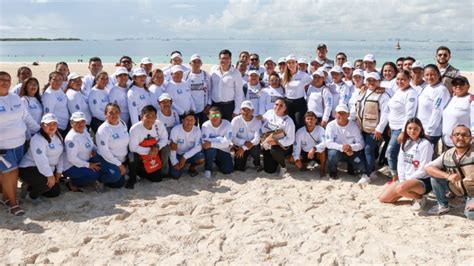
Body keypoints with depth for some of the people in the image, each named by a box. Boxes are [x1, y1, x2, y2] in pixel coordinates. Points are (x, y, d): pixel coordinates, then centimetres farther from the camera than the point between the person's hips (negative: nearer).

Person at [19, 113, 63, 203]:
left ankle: (30, 186, 26)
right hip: (29, 169, -9)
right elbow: (41, 160, -33)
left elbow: (61, 154, 8)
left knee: (55, 192, 7)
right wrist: (50, 175, -37)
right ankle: (32, 195, -3)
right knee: (49, 183, -33)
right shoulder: (37, 139, -23)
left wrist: (59, 171, 3)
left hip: (48, 169, 9)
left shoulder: (58, 136, 3)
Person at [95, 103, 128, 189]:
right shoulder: (103, 129, -20)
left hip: (122, 159, 7)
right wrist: (119, 164, -19)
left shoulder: (123, 124, -1)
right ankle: (99, 178, -3)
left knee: (120, 183, 12)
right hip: (106, 160, -7)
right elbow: (104, 151, -21)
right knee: (115, 175, -34)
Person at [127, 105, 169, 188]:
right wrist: (149, 150, -30)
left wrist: (157, 147, -23)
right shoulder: (135, 128, -26)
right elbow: (133, 148, -25)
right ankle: (132, 178, -5)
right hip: (140, 156, -2)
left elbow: (164, 138, -4)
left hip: (155, 153, 2)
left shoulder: (159, 124, -17)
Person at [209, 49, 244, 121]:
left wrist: (236, 111, -5)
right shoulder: (213, 70, 4)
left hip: (229, 106, -2)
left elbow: (239, 93, -2)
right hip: (214, 105, 3)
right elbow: (209, 88, 10)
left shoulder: (235, 73, -4)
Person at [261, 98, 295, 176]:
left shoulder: (288, 121, -15)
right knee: (269, 170, 2)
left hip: (282, 146, -4)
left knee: (274, 150, -40)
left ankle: (283, 166, -9)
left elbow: (291, 140, -19)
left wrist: (277, 142, -29)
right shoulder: (269, 113, -3)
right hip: (268, 146, 4)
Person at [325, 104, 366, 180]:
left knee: (361, 166, -21)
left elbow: (361, 143, -10)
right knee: (333, 153, -36)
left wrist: (351, 147, -32)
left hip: (351, 152, 2)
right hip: (337, 150, -2)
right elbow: (328, 143, -21)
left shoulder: (354, 126, -8)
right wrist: (341, 147, -38)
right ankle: (332, 173, -5)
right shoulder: (331, 125, -13)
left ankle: (351, 166, 19)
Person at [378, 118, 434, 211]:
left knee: (401, 188, -39)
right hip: (405, 179, 7)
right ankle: (408, 192, 19)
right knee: (383, 198, 0)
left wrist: (407, 180, -12)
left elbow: (423, 170, -17)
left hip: (422, 181, -7)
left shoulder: (425, 144, -14)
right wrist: (402, 180, -6)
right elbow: (400, 163, 6)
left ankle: (420, 198, -7)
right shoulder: (405, 142, 7)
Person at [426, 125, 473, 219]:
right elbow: (428, 168, -10)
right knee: (435, 175, -12)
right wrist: (448, 176, -27)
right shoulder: (447, 155, -4)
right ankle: (443, 205, 4)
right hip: (458, 190, 5)